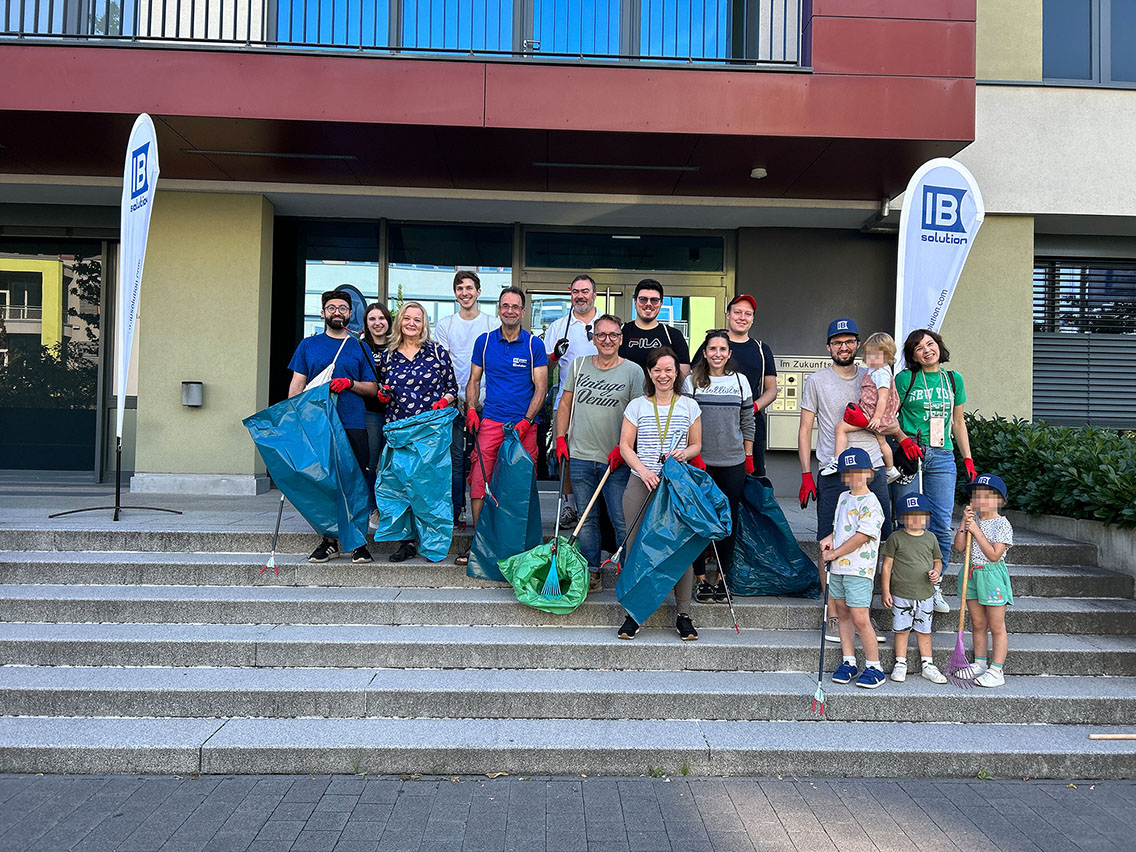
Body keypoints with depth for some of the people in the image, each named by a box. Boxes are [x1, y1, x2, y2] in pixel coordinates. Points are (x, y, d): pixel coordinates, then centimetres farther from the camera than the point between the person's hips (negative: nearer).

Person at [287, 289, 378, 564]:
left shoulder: (360, 348, 12)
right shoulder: (308, 345, 13)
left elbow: (372, 388, 11)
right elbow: (297, 385, 10)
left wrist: (350, 383, -8)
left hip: (353, 426, -1)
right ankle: (329, 540, 13)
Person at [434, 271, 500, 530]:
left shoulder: (494, 324, 7)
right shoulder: (445, 325, 11)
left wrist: (482, 398, -7)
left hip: (484, 403, -1)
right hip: (454, 402, 1)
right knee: (455, 459, 0)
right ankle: (456, 511, 8)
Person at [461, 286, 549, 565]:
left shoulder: (534, 345, 4)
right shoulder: (484, 341, 10)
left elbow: (541, 387, 2)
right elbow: (474, 381, 17)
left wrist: (526, 421, -9)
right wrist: (471, 410, 2)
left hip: (524, 425, -1)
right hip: (490, 422, 2)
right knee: (480, 481, -6)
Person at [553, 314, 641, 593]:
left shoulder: (633, 371, 0)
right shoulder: (578, 365, 9)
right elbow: (565, 404, 14)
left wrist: (622, 448, -11)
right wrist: (561, 438, 5)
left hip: (617, 461, -3)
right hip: (580, 456, 3)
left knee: (623, 522, -2)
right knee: (586, 519, 10)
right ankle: (592, 574, 20)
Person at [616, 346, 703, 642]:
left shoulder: (689, 406, 9)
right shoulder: (637, 406, 7)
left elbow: (697, 445, 14)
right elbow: (625, 446, 4)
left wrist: (685, 453, -10)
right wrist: (643, 470, -13)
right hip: (641, 484, 0)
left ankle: (683, 614, 10)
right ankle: (634, 612, 12)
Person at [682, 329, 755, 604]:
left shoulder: (740, 381, 7)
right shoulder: (692, 381, 2)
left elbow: (747, 422, 11)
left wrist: (749, 457, 9)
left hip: (733, 462, 2)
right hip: (699, 460, -1)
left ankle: (722, 578, 17)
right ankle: (700, 578, 12)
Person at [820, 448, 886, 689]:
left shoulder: (871, 502, -11)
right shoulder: (843, 497, 14)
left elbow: (861, 536, -17)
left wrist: (834, 554, -12)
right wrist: (829, 539, 4)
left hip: (859, 569, -8)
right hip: (837, 568, 8)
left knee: (860, 618, -8)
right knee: (843, 613, 12)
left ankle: (874, 666, 4)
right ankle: (848, 661, 21)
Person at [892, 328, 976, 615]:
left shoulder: (954, 379, 14)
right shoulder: (905, 378, 2)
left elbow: (958, 422, 21)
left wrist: (968, 458, 17)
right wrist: (903, 439, -14)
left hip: (942, 458, 3)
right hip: (909, 455, -3)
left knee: (941, 526, -3)